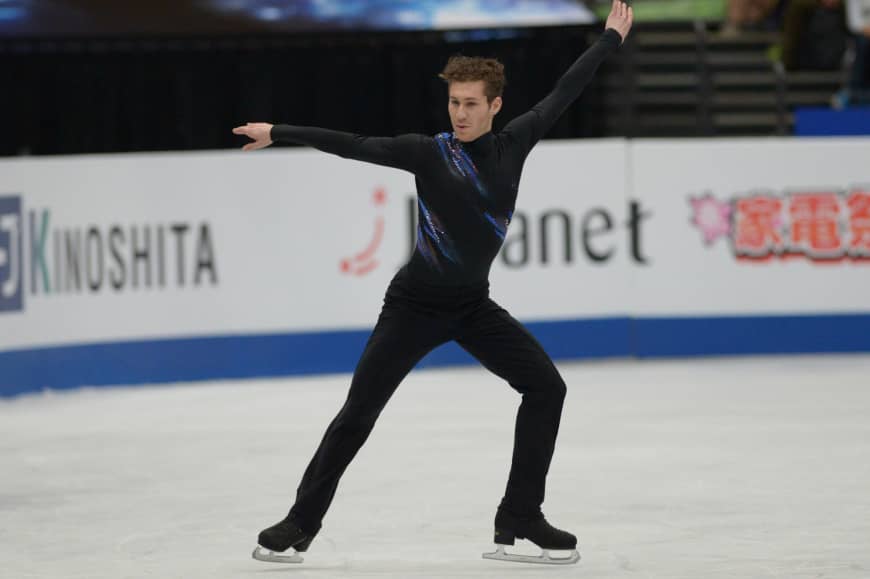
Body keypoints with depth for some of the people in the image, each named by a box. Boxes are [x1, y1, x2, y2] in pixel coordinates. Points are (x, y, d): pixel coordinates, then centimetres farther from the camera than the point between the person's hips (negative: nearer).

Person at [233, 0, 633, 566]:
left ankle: (520, 519, -1)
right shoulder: (428, 153, -11)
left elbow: (564, 94, 7)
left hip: (473, 305, 4)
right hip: (415, 305, -4)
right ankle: (301, 524, 7)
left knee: (546, 386, -8)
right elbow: (354, 146, -14)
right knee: (359, 413, -5)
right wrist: (280, 133, -19)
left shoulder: (513, 146, -1)